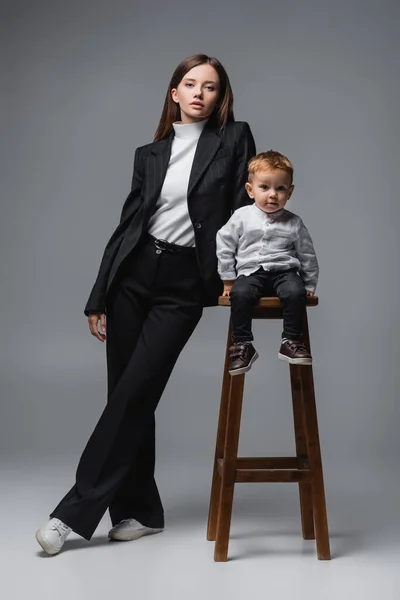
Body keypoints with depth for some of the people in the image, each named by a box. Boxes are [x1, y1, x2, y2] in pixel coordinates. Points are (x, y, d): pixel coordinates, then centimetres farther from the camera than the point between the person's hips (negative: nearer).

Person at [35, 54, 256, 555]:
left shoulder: (234, 139, 3)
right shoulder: (149, 155, 11)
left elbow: (243, 208, 1)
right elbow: (126, 224, 11)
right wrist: (98, 297, 9)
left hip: (184, 284, -3)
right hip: (133, 275, 4)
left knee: (133, 394, -8)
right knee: (127, 394, 3)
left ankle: (76, 510, -2)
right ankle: (140, 511, 16)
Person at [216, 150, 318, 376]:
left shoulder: (294, 223, 6)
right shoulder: (241, 217, 4)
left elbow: (307, 255, 15)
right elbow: (225, 245, 9)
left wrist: (310, 284, 14)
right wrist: (228, 279, 8)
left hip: (284, 271, 1)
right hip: (250, 272, 0)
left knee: (296, 292, -32)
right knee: (240, 293, -33)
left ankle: (292, 341, -17)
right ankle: (243, 345, -20)